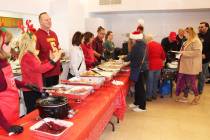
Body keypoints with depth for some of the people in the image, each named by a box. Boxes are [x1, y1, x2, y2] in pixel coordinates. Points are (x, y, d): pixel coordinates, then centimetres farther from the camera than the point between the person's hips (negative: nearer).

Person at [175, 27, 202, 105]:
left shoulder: (196, 41, -15)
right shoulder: (188, 41, 14)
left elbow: (197, 52, -26)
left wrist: (184, 52, -24)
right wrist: (182, 52, 8)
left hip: (191, 66, -9)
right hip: (184, 65, 9)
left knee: (191, 81, 3)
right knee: (181, 80, 10)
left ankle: (196, 96, 25)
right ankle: (177, 96, 20)